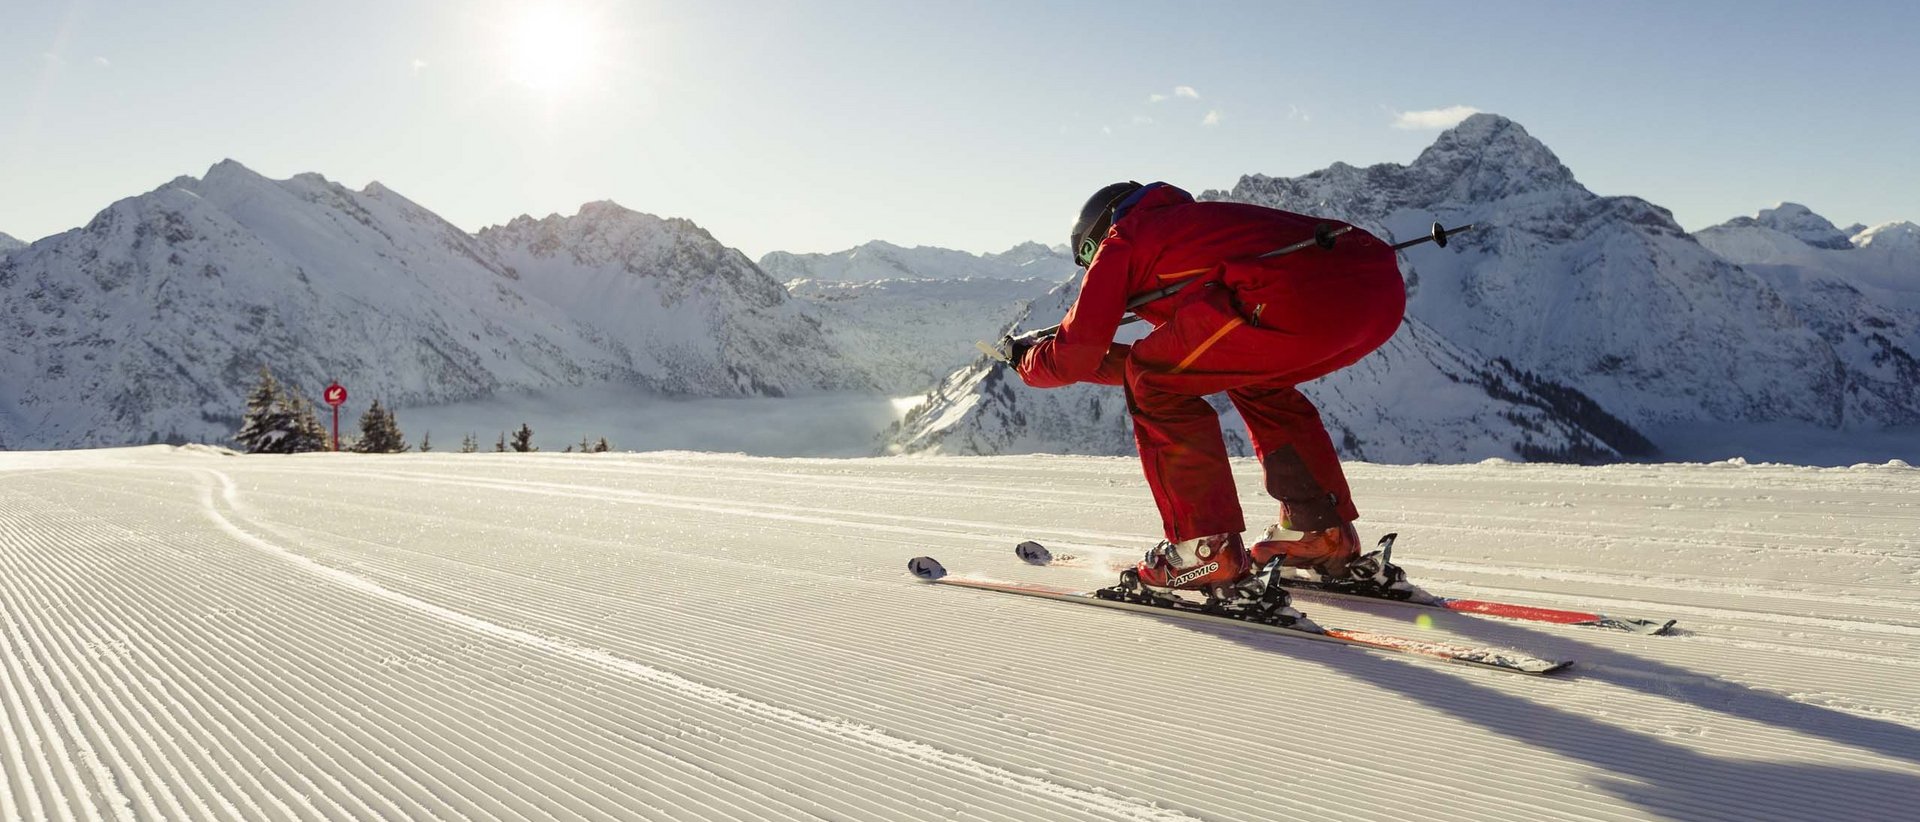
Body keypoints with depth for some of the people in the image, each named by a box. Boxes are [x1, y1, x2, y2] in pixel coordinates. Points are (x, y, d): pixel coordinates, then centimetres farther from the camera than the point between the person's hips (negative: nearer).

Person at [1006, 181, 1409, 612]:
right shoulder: (1195, 221, 39)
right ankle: (1326, 538, 29)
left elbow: (1077, 358, 16)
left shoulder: (1122, 239, 17)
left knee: (1154, 384, 9)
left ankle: (1208, 553, 5)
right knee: (1257, 381, 33)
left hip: (1302, 300, -9)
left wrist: (1027, 357, 37)